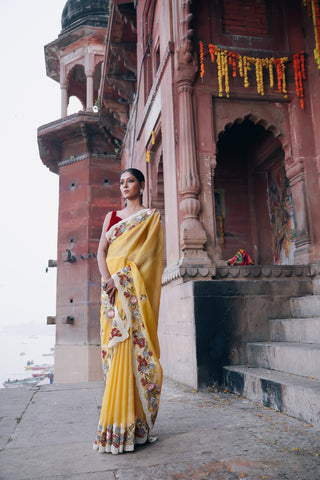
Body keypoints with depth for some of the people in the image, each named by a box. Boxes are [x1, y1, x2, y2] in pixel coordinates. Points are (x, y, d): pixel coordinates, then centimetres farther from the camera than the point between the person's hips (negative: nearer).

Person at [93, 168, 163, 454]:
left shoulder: (151, 217, 8)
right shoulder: (112, 216, 20)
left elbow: (147, 251, -5)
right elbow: (101, 251, 10)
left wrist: (122, 276, -16)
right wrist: (108, 279, -9)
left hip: (136, 288, -4)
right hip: (113, 287, 4)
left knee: (132, 346, -10)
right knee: (115, 345, 0)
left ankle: (131, 423, -4)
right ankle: (119, 420, 8)